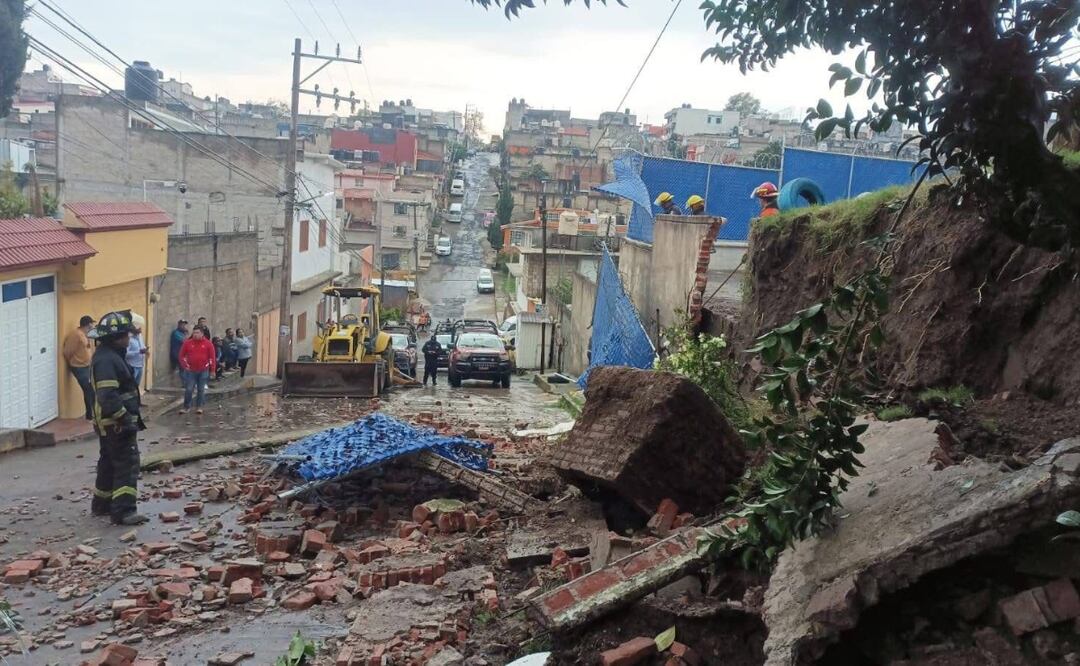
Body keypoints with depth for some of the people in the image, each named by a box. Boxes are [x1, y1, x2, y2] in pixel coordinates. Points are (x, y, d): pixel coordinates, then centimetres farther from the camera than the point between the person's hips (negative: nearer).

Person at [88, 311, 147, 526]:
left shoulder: (110, 356, 14)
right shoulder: (107, 360, -21)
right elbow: (108, 396, -29)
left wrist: (131, 417, 23)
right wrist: (125, 418, -26)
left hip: (110, 424, 11)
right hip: (116, 424, -11)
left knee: (109, 463, 20)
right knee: (127, 464, -11)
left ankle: (101, 504, 31)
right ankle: (123, 510, -13)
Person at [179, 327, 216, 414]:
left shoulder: (208, 343, -3)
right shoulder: (187, 343, 0)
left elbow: (212, 357, -1)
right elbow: (182, 355, 7)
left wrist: (212, 370, -3)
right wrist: (185, 366, -2)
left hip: (203, 371, 0)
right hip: (191, 371, 1)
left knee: (201, 390, 6)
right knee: (189, 389, 0)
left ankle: (199, 407, 17)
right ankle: (186, 406, 12)